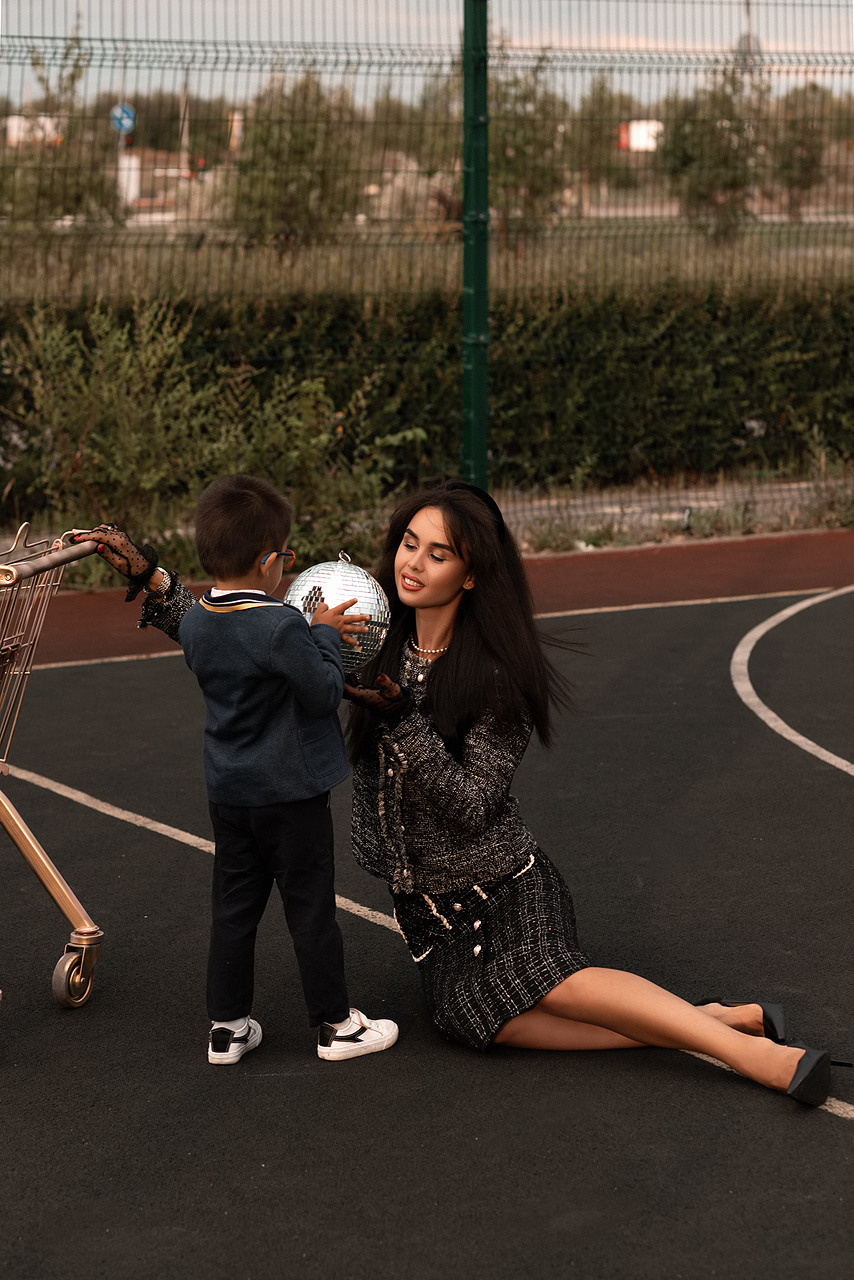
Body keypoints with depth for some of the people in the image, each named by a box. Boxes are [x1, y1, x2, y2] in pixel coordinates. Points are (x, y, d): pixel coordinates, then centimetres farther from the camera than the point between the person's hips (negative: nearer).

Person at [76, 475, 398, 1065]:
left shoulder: (195, 622, -3)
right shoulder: (283, 626, -24)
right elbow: (324, 692, -17)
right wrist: (325, 634, -6)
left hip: (228, 790, 7)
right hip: (291, 794, -7)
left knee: (233, 908, 15)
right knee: (311, 909, 5)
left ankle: (228, 1027, 21)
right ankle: (336, 1024, 17)